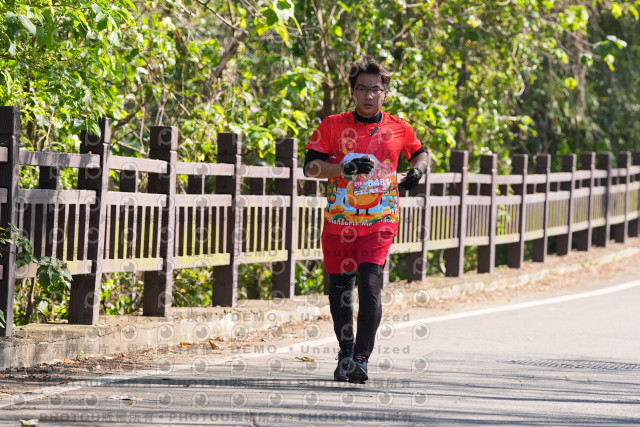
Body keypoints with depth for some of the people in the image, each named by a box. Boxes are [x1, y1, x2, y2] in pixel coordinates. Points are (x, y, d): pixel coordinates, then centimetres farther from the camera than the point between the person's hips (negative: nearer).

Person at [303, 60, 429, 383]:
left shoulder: (398, 129, 5)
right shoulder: (333, 126, 1)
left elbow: (420, 152, 24)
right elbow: (310, 166, -5)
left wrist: (417, 169, 1)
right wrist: (344, 169, -20)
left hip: (379, 222, -1)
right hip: (339, 221, 1)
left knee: (370, 285, -17)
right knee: (339, 289, 10)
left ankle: (361, 360, -21)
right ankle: (345, 352, 32)